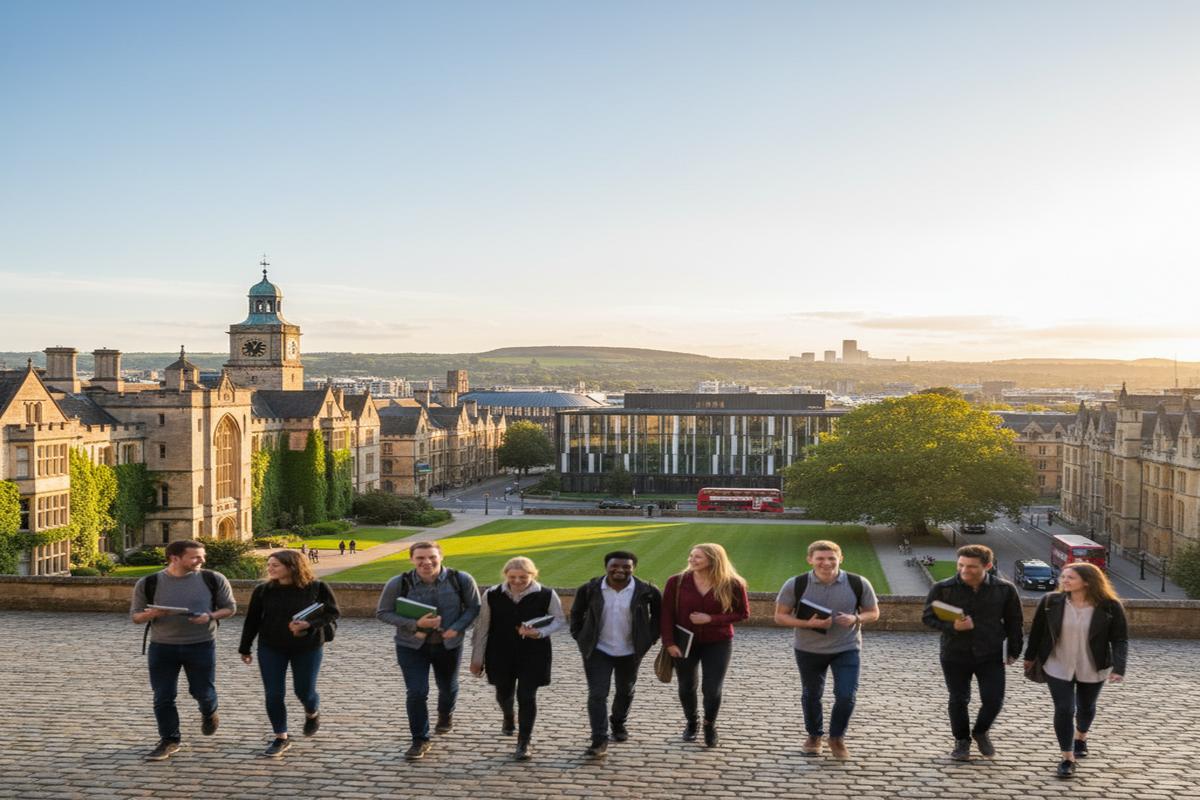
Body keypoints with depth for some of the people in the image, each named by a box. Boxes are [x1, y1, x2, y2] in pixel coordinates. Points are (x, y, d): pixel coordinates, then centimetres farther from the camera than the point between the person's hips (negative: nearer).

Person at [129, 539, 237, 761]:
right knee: (163, 697, 4)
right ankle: (169, 741, 21)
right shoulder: (149, 583, -4)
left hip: (201, 645, 0)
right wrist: (151, 614, -20)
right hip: (162, 647, 1)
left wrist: (210, 616, -17)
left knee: (203, 691, 7)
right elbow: (135, 616, 3)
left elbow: (230, 608, 4)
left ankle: (209, 714, 41)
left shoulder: (213, 580, -5)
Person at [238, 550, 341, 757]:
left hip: (308, 647, -2)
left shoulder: (317, 588, -12)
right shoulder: (263, 590, -5)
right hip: (271, 648, 2)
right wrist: (245, 649, 6)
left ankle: (312, 713, 41)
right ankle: (281, 738, 17)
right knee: (273, 694, 0)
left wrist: (309, 624, -23)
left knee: (304, 691, 6)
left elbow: (332, 613, -8)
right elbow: (252, 621, 3)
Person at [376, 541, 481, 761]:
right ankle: (420, 741, 13)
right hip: (411, 646, -1)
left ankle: (445, 716, 54)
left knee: (448, 687, 21)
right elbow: (383, 613, -10)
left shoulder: (461, 580, -16)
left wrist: (457, 628, -21)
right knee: (416, 693, -6)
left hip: (449, 644, 2)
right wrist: (415, 624, -23)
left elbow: (473, 607, -3)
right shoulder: (398, 583, -18)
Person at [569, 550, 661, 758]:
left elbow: (658, 613, 3)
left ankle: (619, 722, 46)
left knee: (625, 691, 20)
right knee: (597, 694, -10)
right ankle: (599, 740, -5)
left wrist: (650, 637, -1)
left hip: (630, 652, 1)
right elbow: (576, 613, 4)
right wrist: (579, 637, -1)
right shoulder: (590, 589, -11)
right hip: (597, 650, -1)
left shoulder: (647, 591, -13)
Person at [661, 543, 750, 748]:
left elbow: (743, 613, -7)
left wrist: (711, 619, -18)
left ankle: (710, 725, 28)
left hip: (718, 644, -1)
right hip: (685, 642, 1)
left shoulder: (732, 585, -12)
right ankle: (691, 723, 40)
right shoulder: (676, 582, -10)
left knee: (712, 689, -1)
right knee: (686, 687, 13)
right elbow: (666, 614, -5)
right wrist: (669, 642, -12)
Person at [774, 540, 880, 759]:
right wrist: (808, 624, -25)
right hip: (808, 650, 1)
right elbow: (780, 616, -9)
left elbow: (873, 613, 0)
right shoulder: (796, 585, -15)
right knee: (811, 695, 15)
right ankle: (814, 736, 40)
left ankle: (837, 738, 20)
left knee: (846, 696, -7)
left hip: (846, 649, 0)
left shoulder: (858, 584, -13)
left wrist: (856, 619, -23)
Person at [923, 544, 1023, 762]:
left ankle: (980, 732, 32)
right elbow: (928, 617, -4)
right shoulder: (942, 588, -10)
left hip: (990, 656, 1)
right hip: (955, 656, 0)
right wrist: (951, 626, -22)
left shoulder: (1005, 589, -6)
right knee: (958, 700, 8)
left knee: (994, 700, 1)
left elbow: (1013, 622, 6)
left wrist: (1013, 651, 8)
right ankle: (962, 741, 31)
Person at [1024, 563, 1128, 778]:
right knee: (1064, 710, -7)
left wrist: (1119, 668, -25)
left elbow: (1120, 639, -13)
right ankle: (1067, 758, 5)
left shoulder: (1110, 607, -15)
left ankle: (1080, 737, 50)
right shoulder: (1051, 602, -11)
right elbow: (1037, 630, 0)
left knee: (1086, 707, 20)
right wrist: (1030, 656, 8)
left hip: (1092, 669, 1)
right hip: (1057, 667, 0)